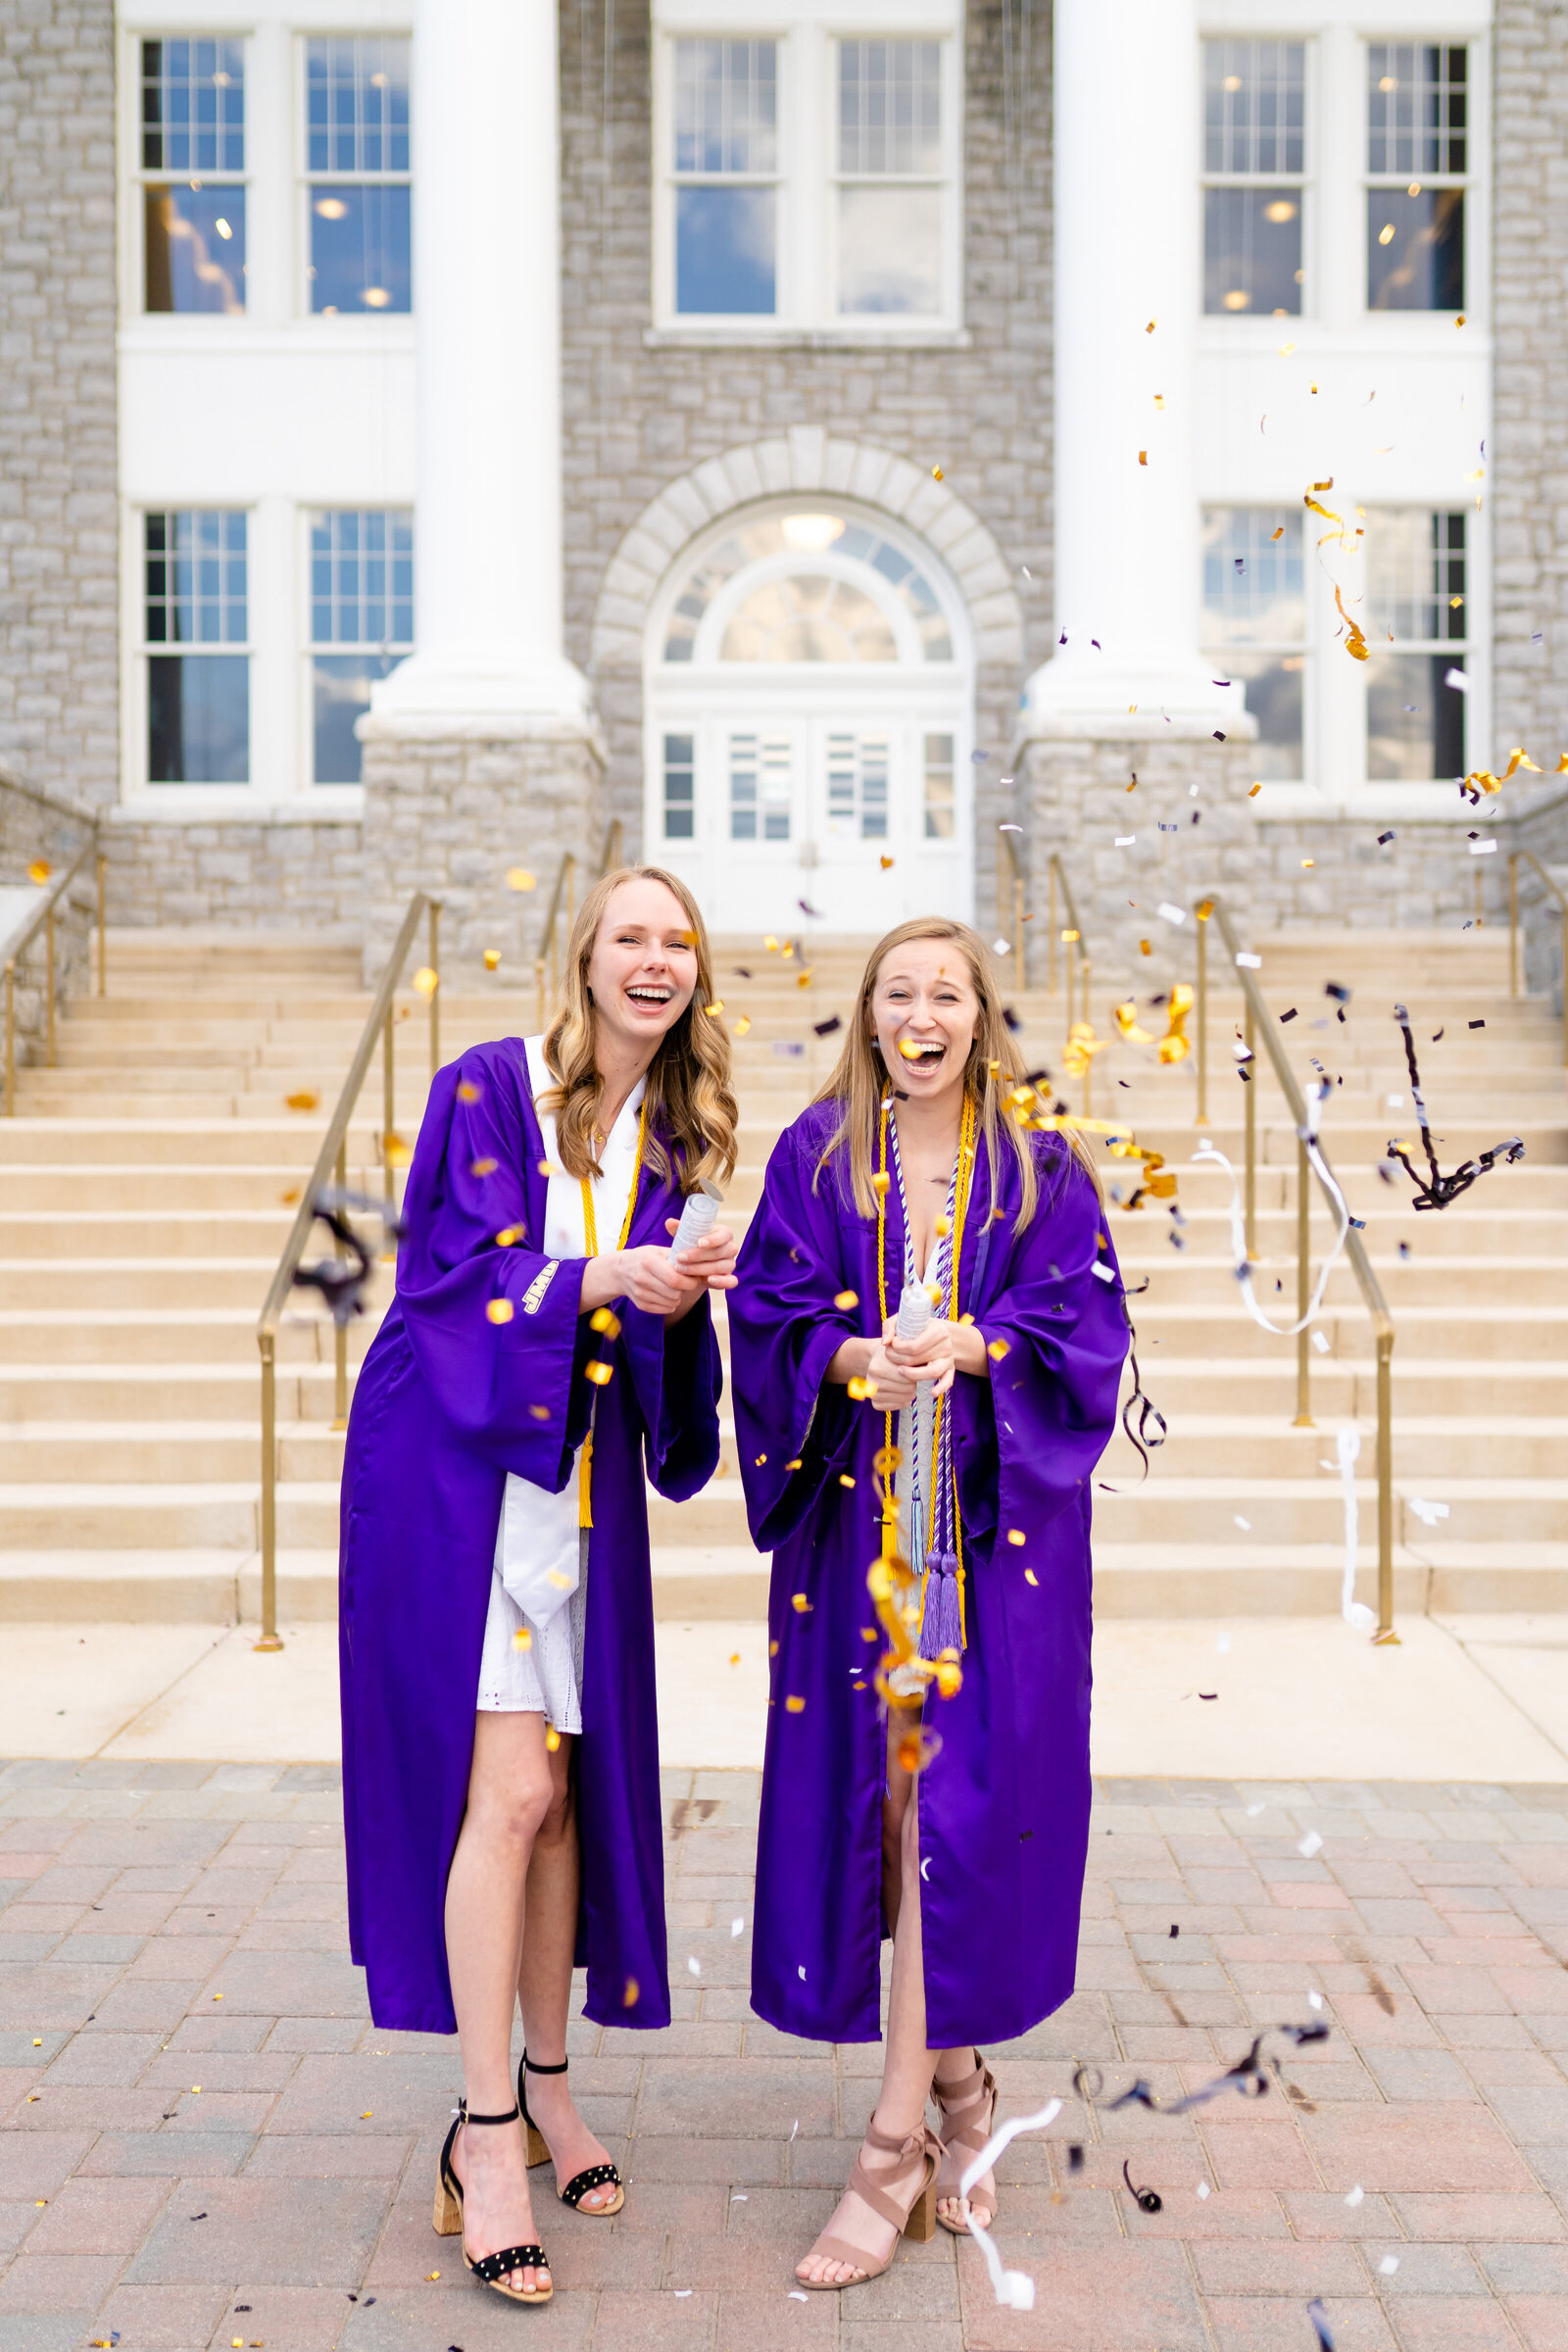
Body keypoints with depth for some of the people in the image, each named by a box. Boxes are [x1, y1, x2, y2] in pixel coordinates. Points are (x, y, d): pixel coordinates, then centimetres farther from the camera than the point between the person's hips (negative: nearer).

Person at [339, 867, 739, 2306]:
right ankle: (486, 2132, 5)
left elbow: (650, 1302, 9)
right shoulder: (488, 1087, -6)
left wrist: (684, 1292, -13)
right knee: (506, 1790, -9)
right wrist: (607, 1278, -24)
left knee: (567, 1785, 10)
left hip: (584, 1474, 5)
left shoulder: (669, 1138, 10)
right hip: (459, 1463, -5)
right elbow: (454, 1272, -13)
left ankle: (543, 2079, 27)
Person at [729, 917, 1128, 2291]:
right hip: (857, 1518, 2)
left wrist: (970, 1347, -18)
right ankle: (958, 2089, 26)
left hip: (993, 1521, -1)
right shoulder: (817, 1157, 6)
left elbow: (1083, 1329, -1)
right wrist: (858, 1358, -19)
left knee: (954, 1801, -5)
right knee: (873, 1793, 5)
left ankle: (896, 2145, 3)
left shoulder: (1040, 1169, 4)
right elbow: (771, 1312, 0)